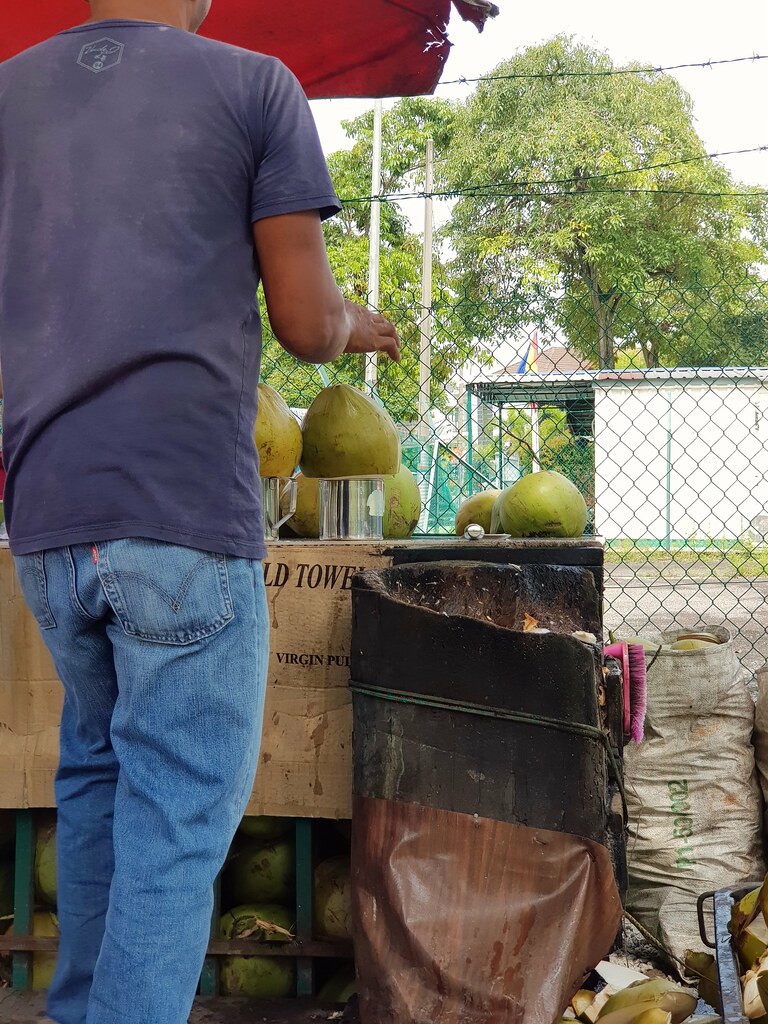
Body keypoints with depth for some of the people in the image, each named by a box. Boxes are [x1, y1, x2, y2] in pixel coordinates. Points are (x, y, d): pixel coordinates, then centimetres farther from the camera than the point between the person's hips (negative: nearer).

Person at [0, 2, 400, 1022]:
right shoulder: (257, 86, 0)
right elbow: (305, 323, -3)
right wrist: (357, 326, 19)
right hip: (188, 514, -5)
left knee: (96, 767, 20)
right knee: (179, 811, 0)